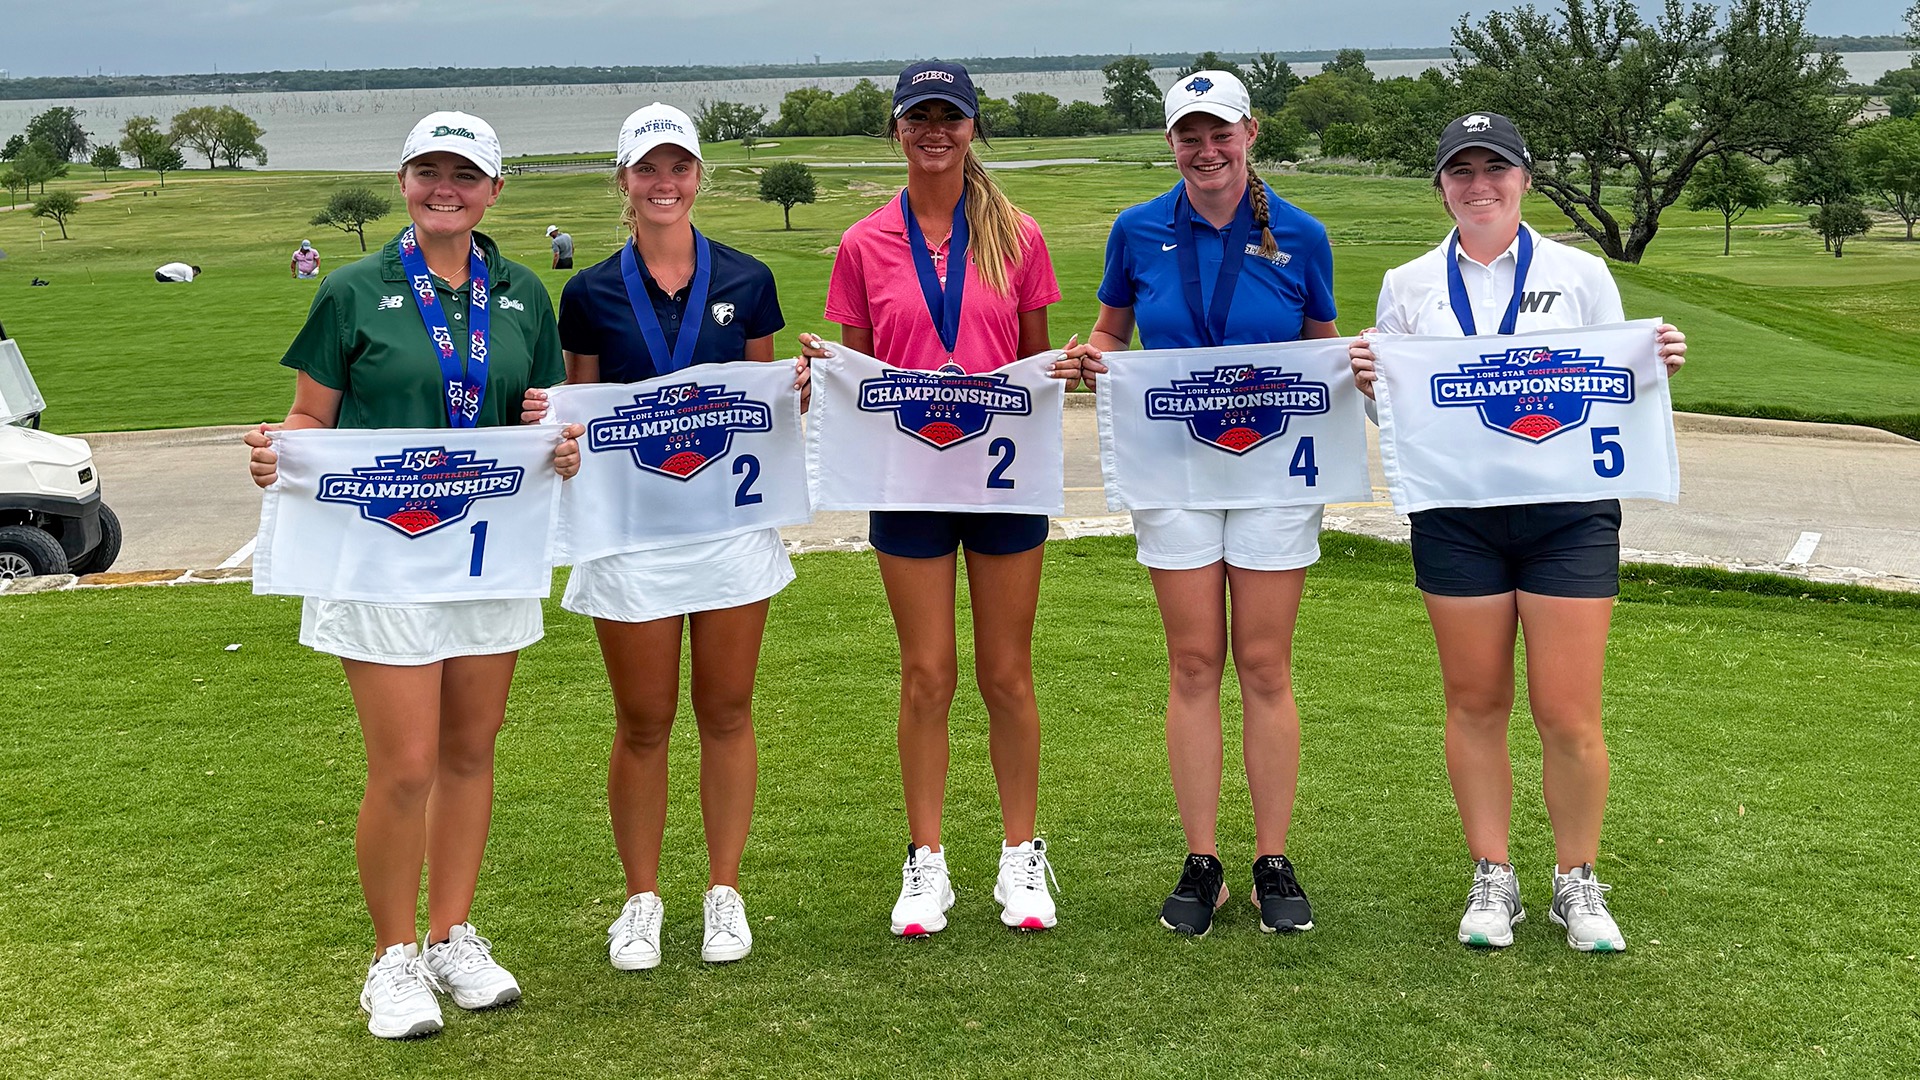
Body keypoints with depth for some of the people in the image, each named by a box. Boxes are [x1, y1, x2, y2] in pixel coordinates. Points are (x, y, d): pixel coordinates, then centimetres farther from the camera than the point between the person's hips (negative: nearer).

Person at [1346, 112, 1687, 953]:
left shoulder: (1581, 275, 5)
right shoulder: (1408, 286, 8)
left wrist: (1657, 367, -9)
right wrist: (1365, 378, -9)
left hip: (1568, 512, -1)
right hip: (1455, 517, 1)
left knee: (1569, 713, -2)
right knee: (1475, 703, 7)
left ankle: (1578, 883, 17)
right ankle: (1491, 879, 21)